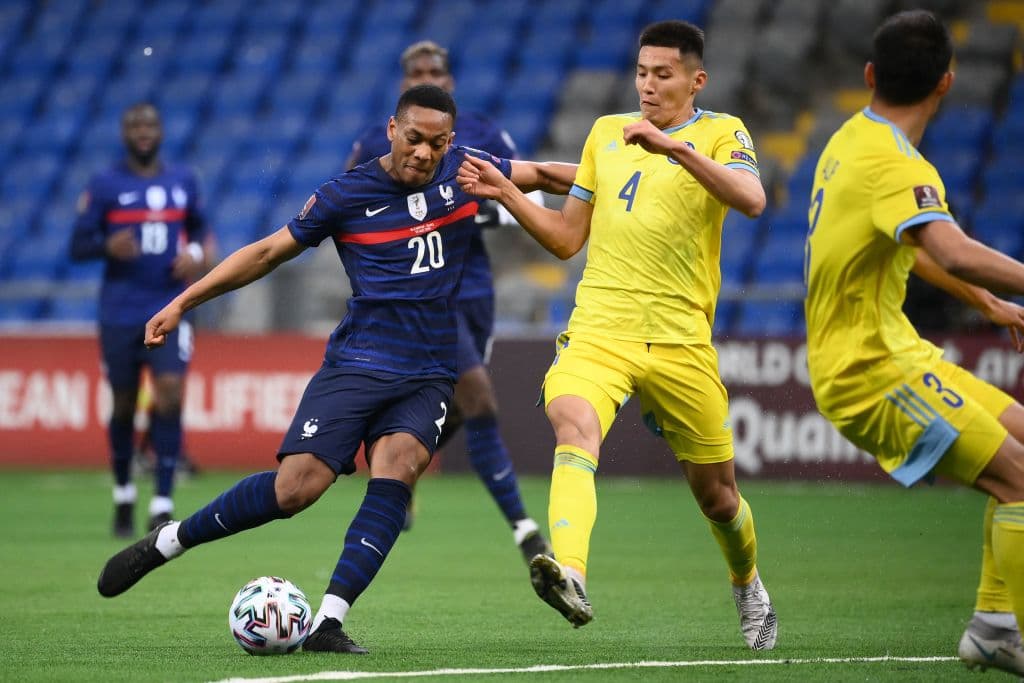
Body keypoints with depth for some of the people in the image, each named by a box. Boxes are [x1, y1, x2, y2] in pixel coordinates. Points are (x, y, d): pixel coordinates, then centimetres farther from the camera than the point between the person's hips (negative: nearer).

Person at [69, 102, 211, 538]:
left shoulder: (183, 182, 8)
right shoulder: (104, 186, 0)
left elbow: (199, 227, 24)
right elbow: (77, 247, 0)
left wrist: (195, 252, 1)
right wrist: (108, 246, -21)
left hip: (170, 310, 1)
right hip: (119, 315, -1)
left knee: (170, 396, -14)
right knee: (124, 405, 6)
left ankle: (162, 506, -12)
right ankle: (123, 495, 29)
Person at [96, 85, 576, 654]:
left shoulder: (464, 170, 5)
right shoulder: (346, 196, -1)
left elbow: (542, 175, 20)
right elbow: (267, 252, 7)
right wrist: (183, 302, 5)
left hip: (427, 379, 2)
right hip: (355, 365, -2)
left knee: (398, 465, -27)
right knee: (295, 488, -17)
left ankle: (329, 622, -29)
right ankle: (165, 543, 5)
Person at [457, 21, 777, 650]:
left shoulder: (721, 133, 2)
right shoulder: (606, 132, 16)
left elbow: (752, 200, -20)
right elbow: (567, 238, 21)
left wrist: (675, 148, -30)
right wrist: (505, 193, 6)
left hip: (680, 338, -2)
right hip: (598, 329, 2)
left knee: (715, 491, 9)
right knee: (573, 426, -30)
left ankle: (749, 589, 40)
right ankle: (570, 575, -48)